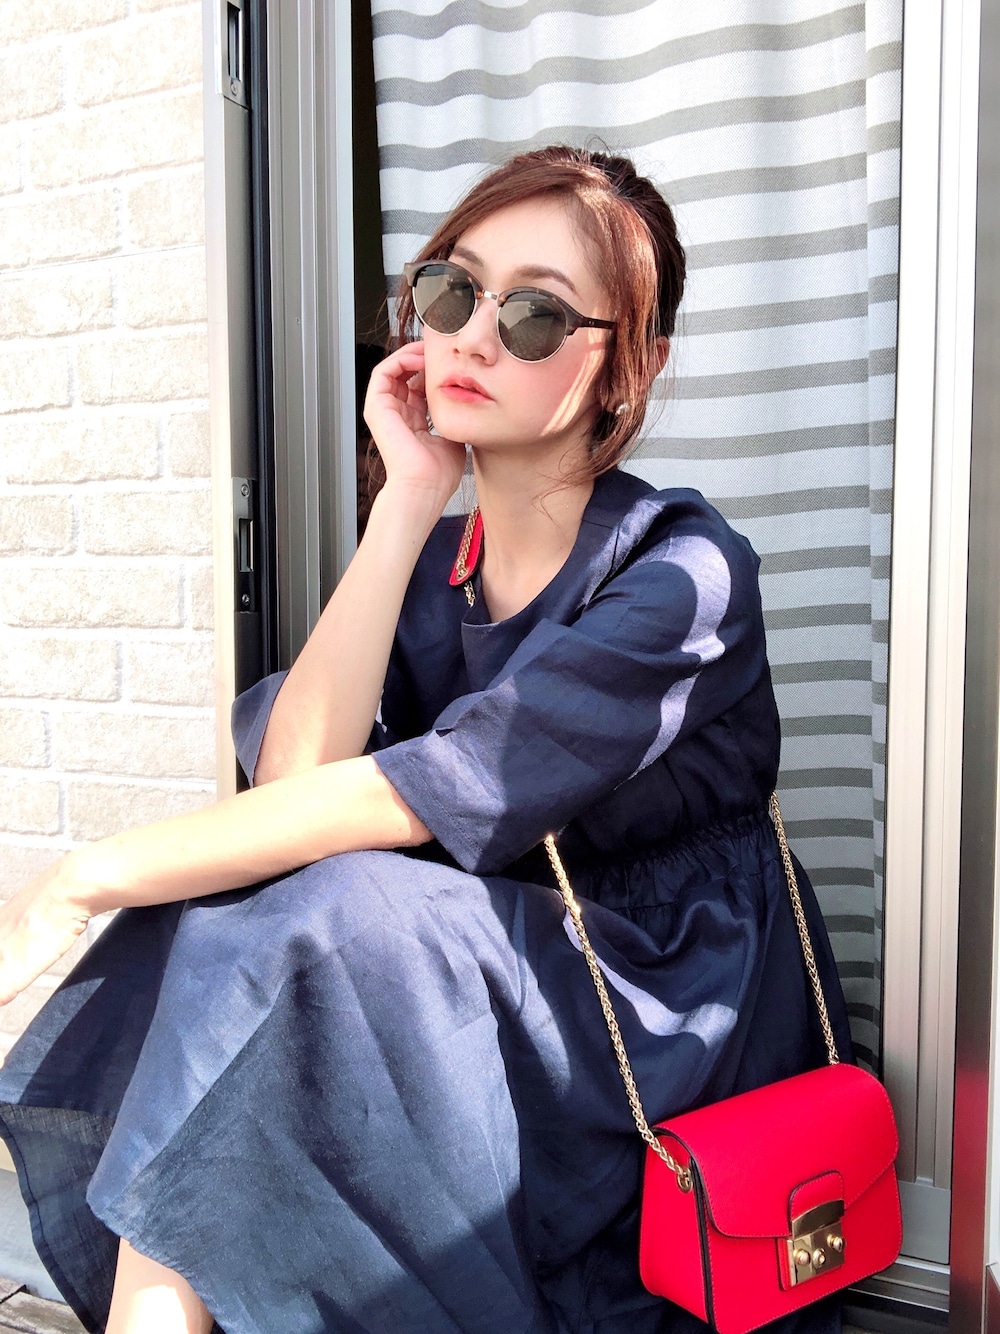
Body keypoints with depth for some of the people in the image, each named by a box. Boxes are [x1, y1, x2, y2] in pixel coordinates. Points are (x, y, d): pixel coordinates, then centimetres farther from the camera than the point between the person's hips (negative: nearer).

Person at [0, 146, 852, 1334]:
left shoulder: (683, 572, -16)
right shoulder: (433, 566, 4)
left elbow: (408, 799, -24)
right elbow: (293, 777, -13)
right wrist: (411, 497, -14)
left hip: (656, 1038, -5)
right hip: (481, 989, 5)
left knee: (313, 918, -28)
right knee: (199, 920, -18)